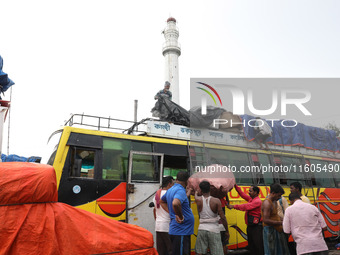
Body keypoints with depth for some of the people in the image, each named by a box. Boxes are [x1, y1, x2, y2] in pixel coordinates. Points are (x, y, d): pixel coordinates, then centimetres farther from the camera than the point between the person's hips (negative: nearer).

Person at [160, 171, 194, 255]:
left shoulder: (170, 190, 11)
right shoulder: (180, 190, -18)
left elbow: (162, 201, 28)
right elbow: (175, 203, -38)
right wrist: (180, 216, -22)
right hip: (180, 232, -10)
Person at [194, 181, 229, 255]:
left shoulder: (198, 200, -3)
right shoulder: (216, 201, -10)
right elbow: (222, 217, -9)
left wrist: (196, 192, 46)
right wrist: (227, 231, 2)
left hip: (202, 229, 2)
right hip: (214, 230, -2)